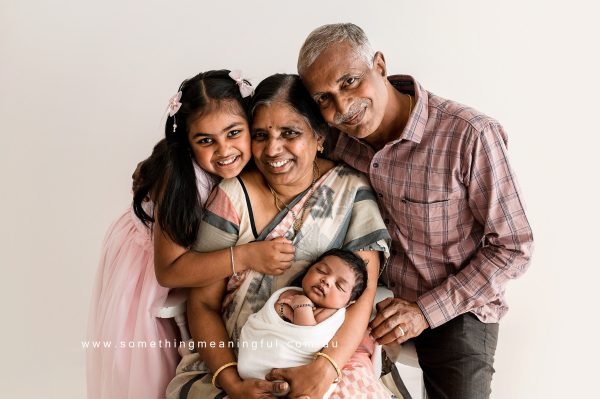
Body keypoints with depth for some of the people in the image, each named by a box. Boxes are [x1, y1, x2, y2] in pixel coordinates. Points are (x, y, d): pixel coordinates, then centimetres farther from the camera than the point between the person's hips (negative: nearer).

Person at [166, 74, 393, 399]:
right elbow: (203, 303, -1)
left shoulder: (350, 190, 0)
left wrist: (325, 368, -21)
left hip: (333, 355, 0)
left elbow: (363, 292, -6)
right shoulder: (233, 195, -1)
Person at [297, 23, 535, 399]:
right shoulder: (341, 138, -8)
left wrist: (427, 310, -20)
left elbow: (514, 247, -18)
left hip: (456, 312, -3)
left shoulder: (470, 135, -26)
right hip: (378, 301, 4)